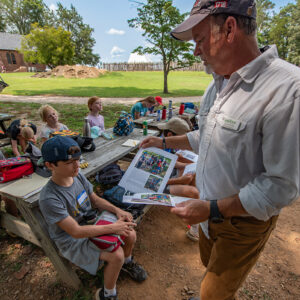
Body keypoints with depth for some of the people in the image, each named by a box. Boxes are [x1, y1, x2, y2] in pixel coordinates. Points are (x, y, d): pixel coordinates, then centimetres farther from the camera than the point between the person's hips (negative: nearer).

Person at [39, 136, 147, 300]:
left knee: (130, 234, -5)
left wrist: (117, 210, -12)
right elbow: (76, 231, -28)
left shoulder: (77, 176, -10)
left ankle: (127, 263, 29)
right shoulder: (49, 198, -30)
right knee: (116, 254, -23)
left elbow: (96, 200, 3)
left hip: (90, 224, 6)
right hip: (73, 241, -6)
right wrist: (112, 227, -27)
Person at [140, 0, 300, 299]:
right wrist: (165, 142, 10)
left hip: (244, 221, -7)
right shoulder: (216, 85, -1)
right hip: (211, 209, 7)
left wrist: (212, 209, -26)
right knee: (210, 265, 33)